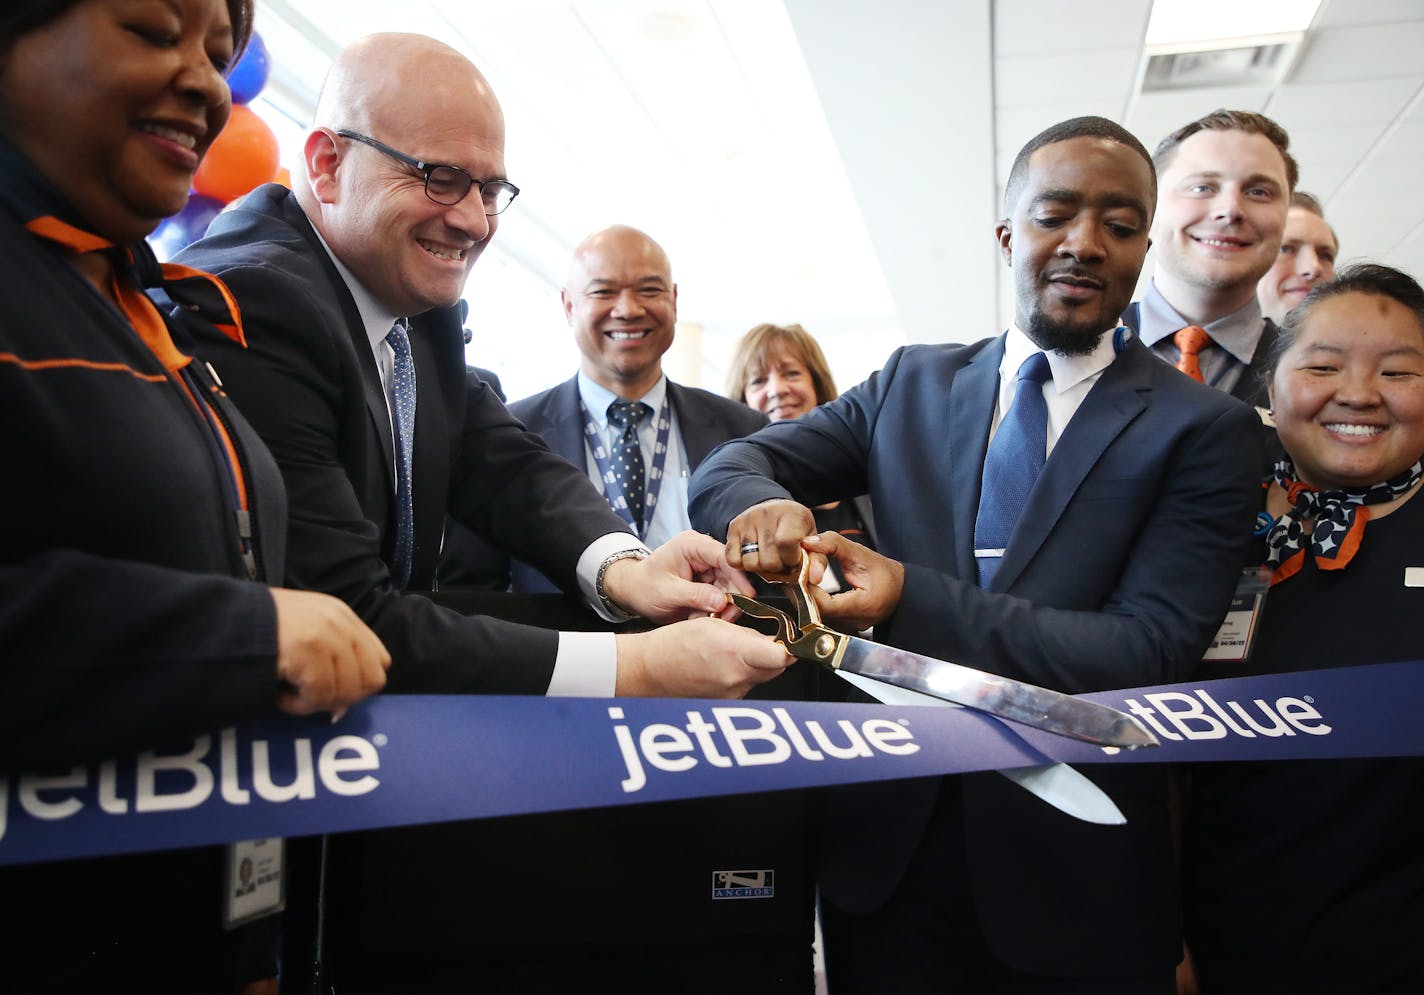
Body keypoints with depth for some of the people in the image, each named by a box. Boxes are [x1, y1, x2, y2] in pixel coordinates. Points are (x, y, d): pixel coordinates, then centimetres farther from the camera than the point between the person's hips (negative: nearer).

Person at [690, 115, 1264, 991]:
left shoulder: (1204, 430, -6)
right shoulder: (912, 383, 5)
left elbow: (1147, 654, -15)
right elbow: (732, 463, 3)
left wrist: (912, 600, -26)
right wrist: (760, 507, -22)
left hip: (1075, 881, -2)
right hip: (885, 847, 2)